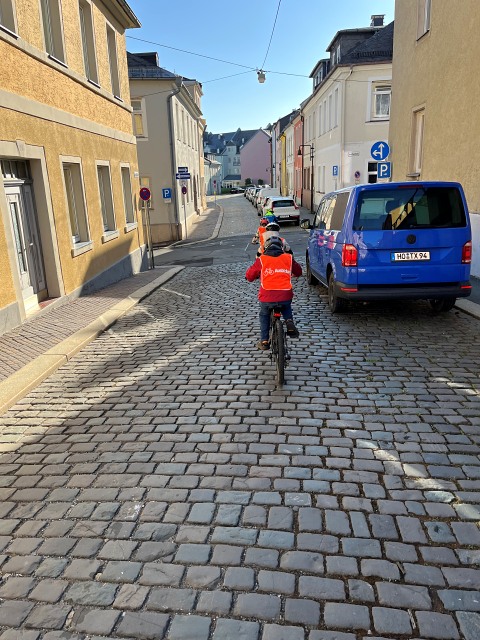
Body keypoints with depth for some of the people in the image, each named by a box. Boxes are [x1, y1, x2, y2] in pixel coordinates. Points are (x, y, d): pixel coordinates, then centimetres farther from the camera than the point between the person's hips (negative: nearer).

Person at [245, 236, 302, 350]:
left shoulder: (261, 260, 7)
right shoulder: (288, 258, 13)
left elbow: (249, 276, 14)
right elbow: (298, 272, 27)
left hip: (267, 297, -2)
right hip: (285, 296, 2)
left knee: (264, 316, 27)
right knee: (287, 309, 35)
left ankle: (264, 341, 23)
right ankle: (289, 323, 8)